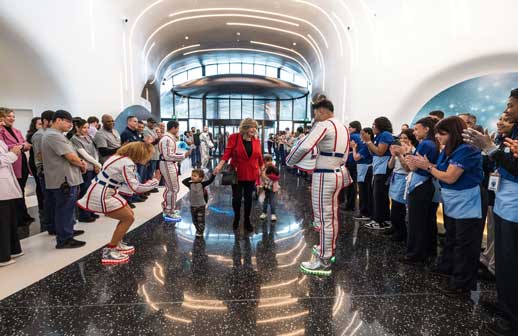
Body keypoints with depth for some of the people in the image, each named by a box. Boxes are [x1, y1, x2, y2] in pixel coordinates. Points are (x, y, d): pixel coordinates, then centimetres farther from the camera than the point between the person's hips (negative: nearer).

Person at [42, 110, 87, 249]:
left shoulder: (55, 135, 17)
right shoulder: (54, 135, -18)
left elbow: (70, 155, 19)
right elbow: (71, 157, -23)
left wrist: (80, 162, 0)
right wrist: (82, 165, -4)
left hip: (65, 178, 11)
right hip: (64, 180, -11)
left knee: (65, 209, 21)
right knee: (64, 210, -4)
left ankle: (68, 230, 35)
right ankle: (64, 240, 2)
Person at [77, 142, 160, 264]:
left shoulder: (122, 157, 8)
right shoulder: (127, 163, -22)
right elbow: (135, 187, -25)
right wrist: (155, 181, -15)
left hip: (105, 192, 10)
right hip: (101, 196, -10)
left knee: (129, 214, 16)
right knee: (128, 218, -3)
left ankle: (117, 244, 30)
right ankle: (109, 251, 4)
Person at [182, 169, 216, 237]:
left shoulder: (202, 184, -10)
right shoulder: (190, 184, -1)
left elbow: (210, 181, -16)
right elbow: (184, 181, 0)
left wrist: (214, 174, -28)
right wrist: (190, 178, -2)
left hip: (201, 205, -4)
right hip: (193, 206, 4)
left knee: (200, 220, 1)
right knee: (194, 220, 14)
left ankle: (200, 232, 12)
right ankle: (198, 230, 31)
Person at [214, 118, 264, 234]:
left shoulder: (256, 141, 3)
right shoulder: (234, 138, -6)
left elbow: (259, 158, 9)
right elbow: (227, 153, -11)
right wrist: (220, 165, -23)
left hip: (251, 174, 3)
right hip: (237, 174, -2)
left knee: (248, 198, 11)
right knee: (237, 198, 4)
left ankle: (247, 221, 26)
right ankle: (236, 219, 29)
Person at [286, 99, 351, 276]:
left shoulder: (324, 125, -13)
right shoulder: (343, 127, 17)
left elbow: (304, 147, -23)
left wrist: (289, 161, -8)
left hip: (325, 176, -10)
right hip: (338, 173, 10)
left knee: (324, 218, -4)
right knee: (330, 216, 20)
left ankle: (324, 262, 5)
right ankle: (327, 249, 36)